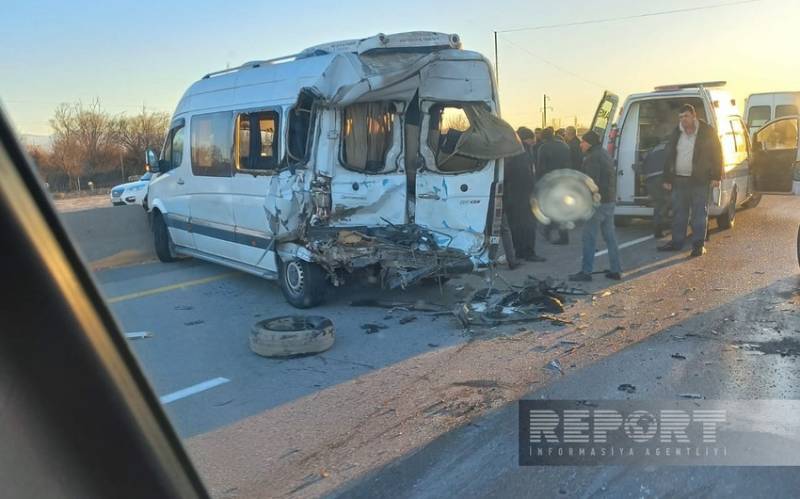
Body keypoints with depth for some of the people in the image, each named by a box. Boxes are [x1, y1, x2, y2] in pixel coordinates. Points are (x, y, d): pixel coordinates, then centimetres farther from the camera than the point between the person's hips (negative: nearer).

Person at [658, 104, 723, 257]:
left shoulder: (707, 132, -3)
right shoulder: (676, 133, 9)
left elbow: (716, 154, -2)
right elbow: (669, 156, 12)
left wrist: (716, 176, -8)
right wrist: (667, 178, 8)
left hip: (700, 181, -4)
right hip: (679, 180, 4)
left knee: (699, 213, 0)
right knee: (678, 213, 10)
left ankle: (698, 245, 6)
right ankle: (677, 242, 19)